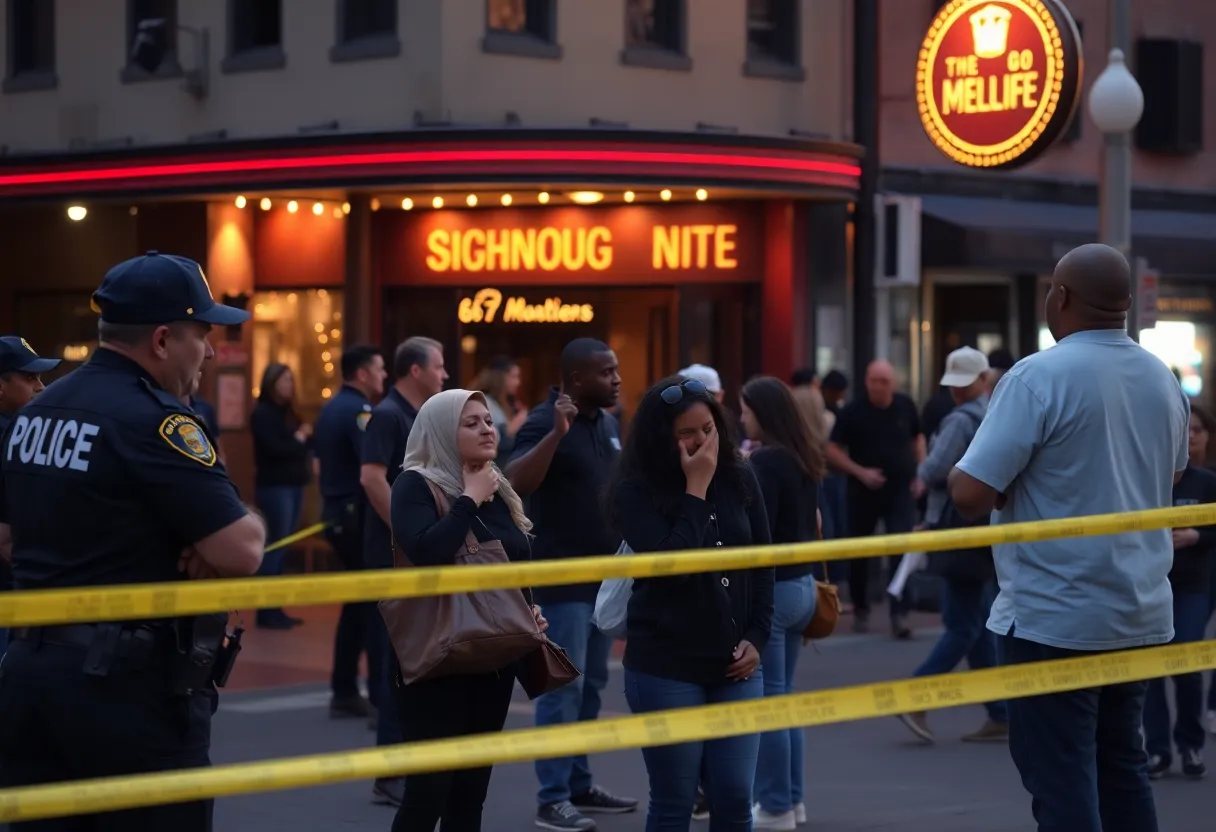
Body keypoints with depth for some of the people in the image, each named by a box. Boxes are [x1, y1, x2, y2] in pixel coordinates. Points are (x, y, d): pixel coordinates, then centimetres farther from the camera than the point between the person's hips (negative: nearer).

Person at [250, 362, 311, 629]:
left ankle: (275, 609, 10)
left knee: (282, 548, 7)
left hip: (293, 485, 8)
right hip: (274, 487, -8)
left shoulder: (287, 413, 18)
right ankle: (266, 611, -7)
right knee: (275, 547, -9)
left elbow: (300, 446, 15)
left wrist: (306, 437, -6)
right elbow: (275, 449, -17)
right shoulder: (263, 414, -7)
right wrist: (298, 439, -2)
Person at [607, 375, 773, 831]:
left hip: (735, 666, 4)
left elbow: (762, 564, 11)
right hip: (666, 668, -4)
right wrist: (696, 488, -16)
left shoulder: (740, 478, 4)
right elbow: (672, 563, -20)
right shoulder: (635, 491, -8)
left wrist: (757, 637, 2)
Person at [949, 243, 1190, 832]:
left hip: (1054, 618, -7)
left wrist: (957, 471, 1)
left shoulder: (1039, 377, -17)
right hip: (1141, 613, 7)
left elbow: (971, 495, -20)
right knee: (1122, 767, 16)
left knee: (1062, 782, -2)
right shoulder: (1164, 381, 7)